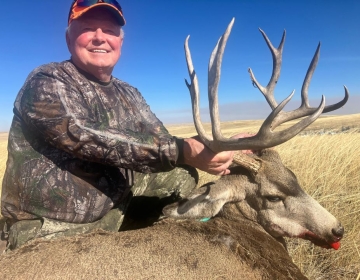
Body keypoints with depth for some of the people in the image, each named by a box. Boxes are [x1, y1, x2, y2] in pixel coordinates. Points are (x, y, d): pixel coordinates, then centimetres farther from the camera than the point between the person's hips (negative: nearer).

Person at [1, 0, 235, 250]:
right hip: (49, 233, -5)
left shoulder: (128, 95, 7)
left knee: (184, 173, -1)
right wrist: (182, 150, -32)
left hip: (113, 219, 6)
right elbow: (92, 139, -28)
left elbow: (161, 143, 2)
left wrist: (212, 151, -16)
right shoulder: (46, 83, -13)